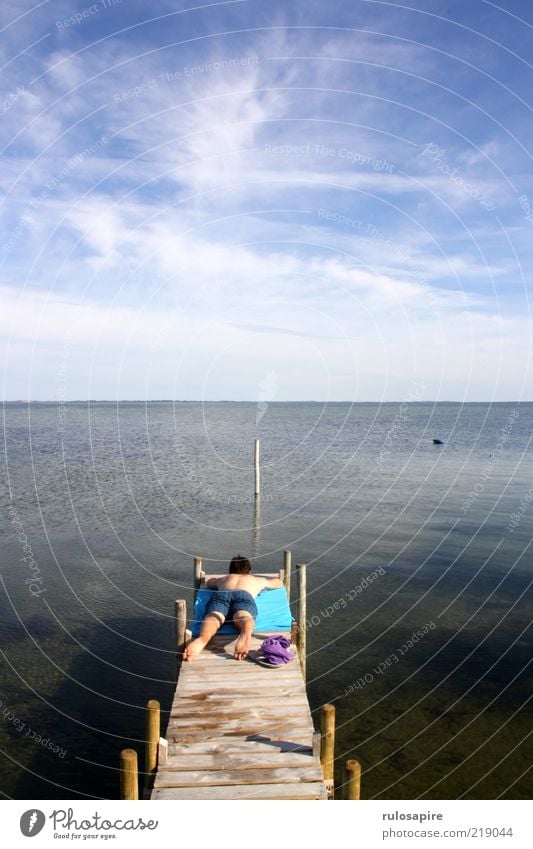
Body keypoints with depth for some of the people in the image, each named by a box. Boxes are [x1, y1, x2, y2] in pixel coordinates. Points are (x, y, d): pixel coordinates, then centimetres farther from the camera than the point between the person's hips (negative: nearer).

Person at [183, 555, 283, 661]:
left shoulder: (224, 578, 45)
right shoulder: (258, 580, 42)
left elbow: (209, 582, 67)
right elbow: (279, 582, 60)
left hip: (221, 594, 1)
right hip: (244, 596, -1)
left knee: (213, 617, -29)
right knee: (243, 617, -32)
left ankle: (202, 638, -63)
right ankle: (246, 633, -68)